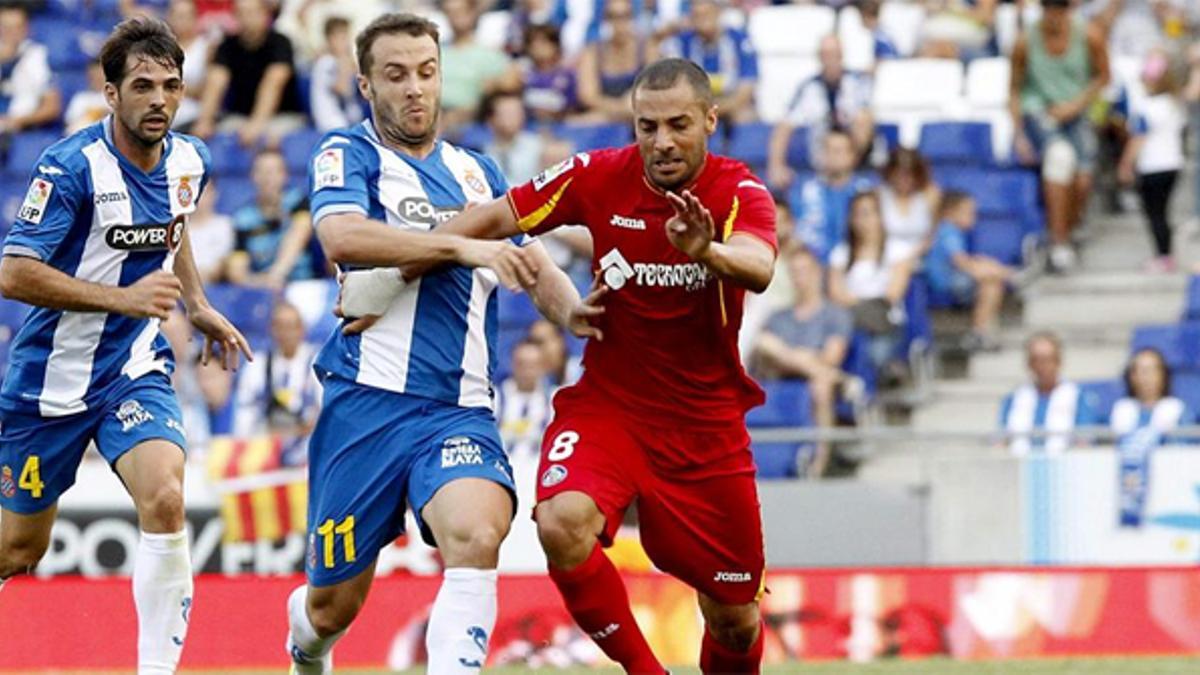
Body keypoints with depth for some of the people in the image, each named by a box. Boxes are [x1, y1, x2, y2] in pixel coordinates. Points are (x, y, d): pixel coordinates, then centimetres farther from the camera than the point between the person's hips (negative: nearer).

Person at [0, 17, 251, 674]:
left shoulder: (188, 161, 0)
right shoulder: (72, 166, -20)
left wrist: (197, 306, 15)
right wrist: (125, 298, -26)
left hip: (135, 370, 4)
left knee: (165, 502, -23)